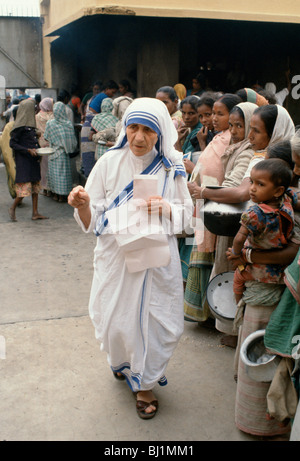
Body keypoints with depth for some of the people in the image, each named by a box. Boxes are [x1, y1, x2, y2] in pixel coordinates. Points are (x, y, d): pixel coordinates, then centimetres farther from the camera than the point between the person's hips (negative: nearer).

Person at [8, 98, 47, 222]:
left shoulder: (31, 124, 12)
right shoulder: (20, 126, -14)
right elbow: (12, 143, -15)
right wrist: (28, 150, -20)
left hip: (33, 160, 9)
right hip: (23, 161, -9)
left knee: (35, 186, 9)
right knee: (25, 187, -7)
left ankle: (35, 213, 13)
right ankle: (12, 209, 12)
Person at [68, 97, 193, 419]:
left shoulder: (171, 168, -3)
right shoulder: (109, 163, -6)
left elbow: (186, 212, 4)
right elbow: (93, 218, -4)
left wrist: (167, 208, -18)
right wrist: (83, 205, -27)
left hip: (156, 258, 1)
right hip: (116, 257, 0)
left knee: (153, 319, 7)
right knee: (115, 318, 9)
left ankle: (145, 383, 34)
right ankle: (122, 360, 46)